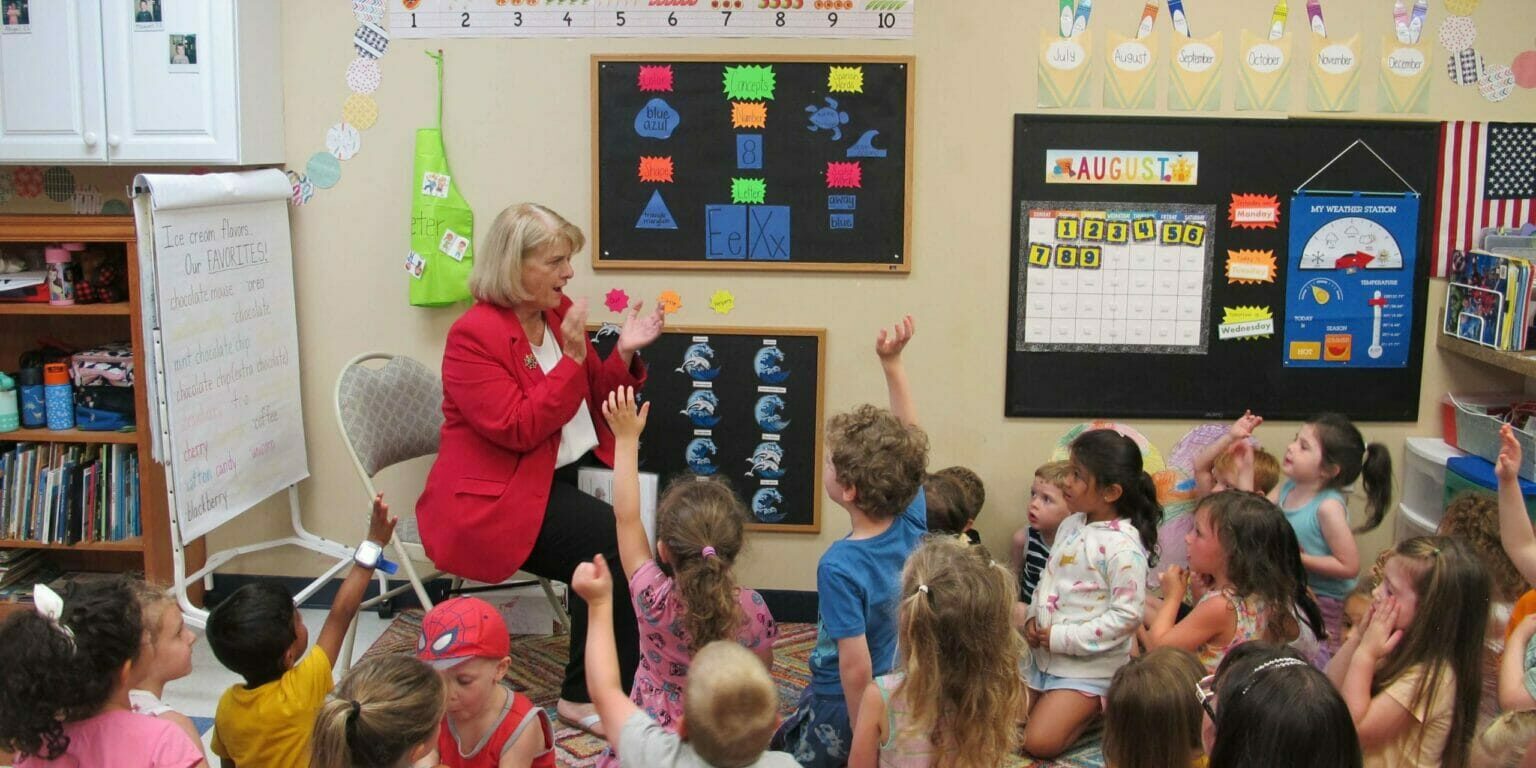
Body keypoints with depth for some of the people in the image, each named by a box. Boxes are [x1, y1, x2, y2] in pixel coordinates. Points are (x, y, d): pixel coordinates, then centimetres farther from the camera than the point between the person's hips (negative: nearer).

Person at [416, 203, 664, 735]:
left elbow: (592, 401, 13)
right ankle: (586, 697, -9)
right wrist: (571, 359, -24)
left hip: (567, 471, 8)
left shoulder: (559, 312, 7)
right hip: (496, 497, -8)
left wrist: (623, 353, -5)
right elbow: (519, 430, -21)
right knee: (611, 542, -24)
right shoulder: (473, 336, -15)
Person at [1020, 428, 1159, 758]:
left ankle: (1098, 707, 10)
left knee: (1039, 742, -15)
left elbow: (1127, 615, -24)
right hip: (1045, 654, 8)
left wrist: (1062, 638, -21)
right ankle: (1087, 703, 26)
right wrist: (1033, 618, -2)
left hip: (1088, 663, -8)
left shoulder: (1122, 545, -22)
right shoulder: (1070, 525, 4)